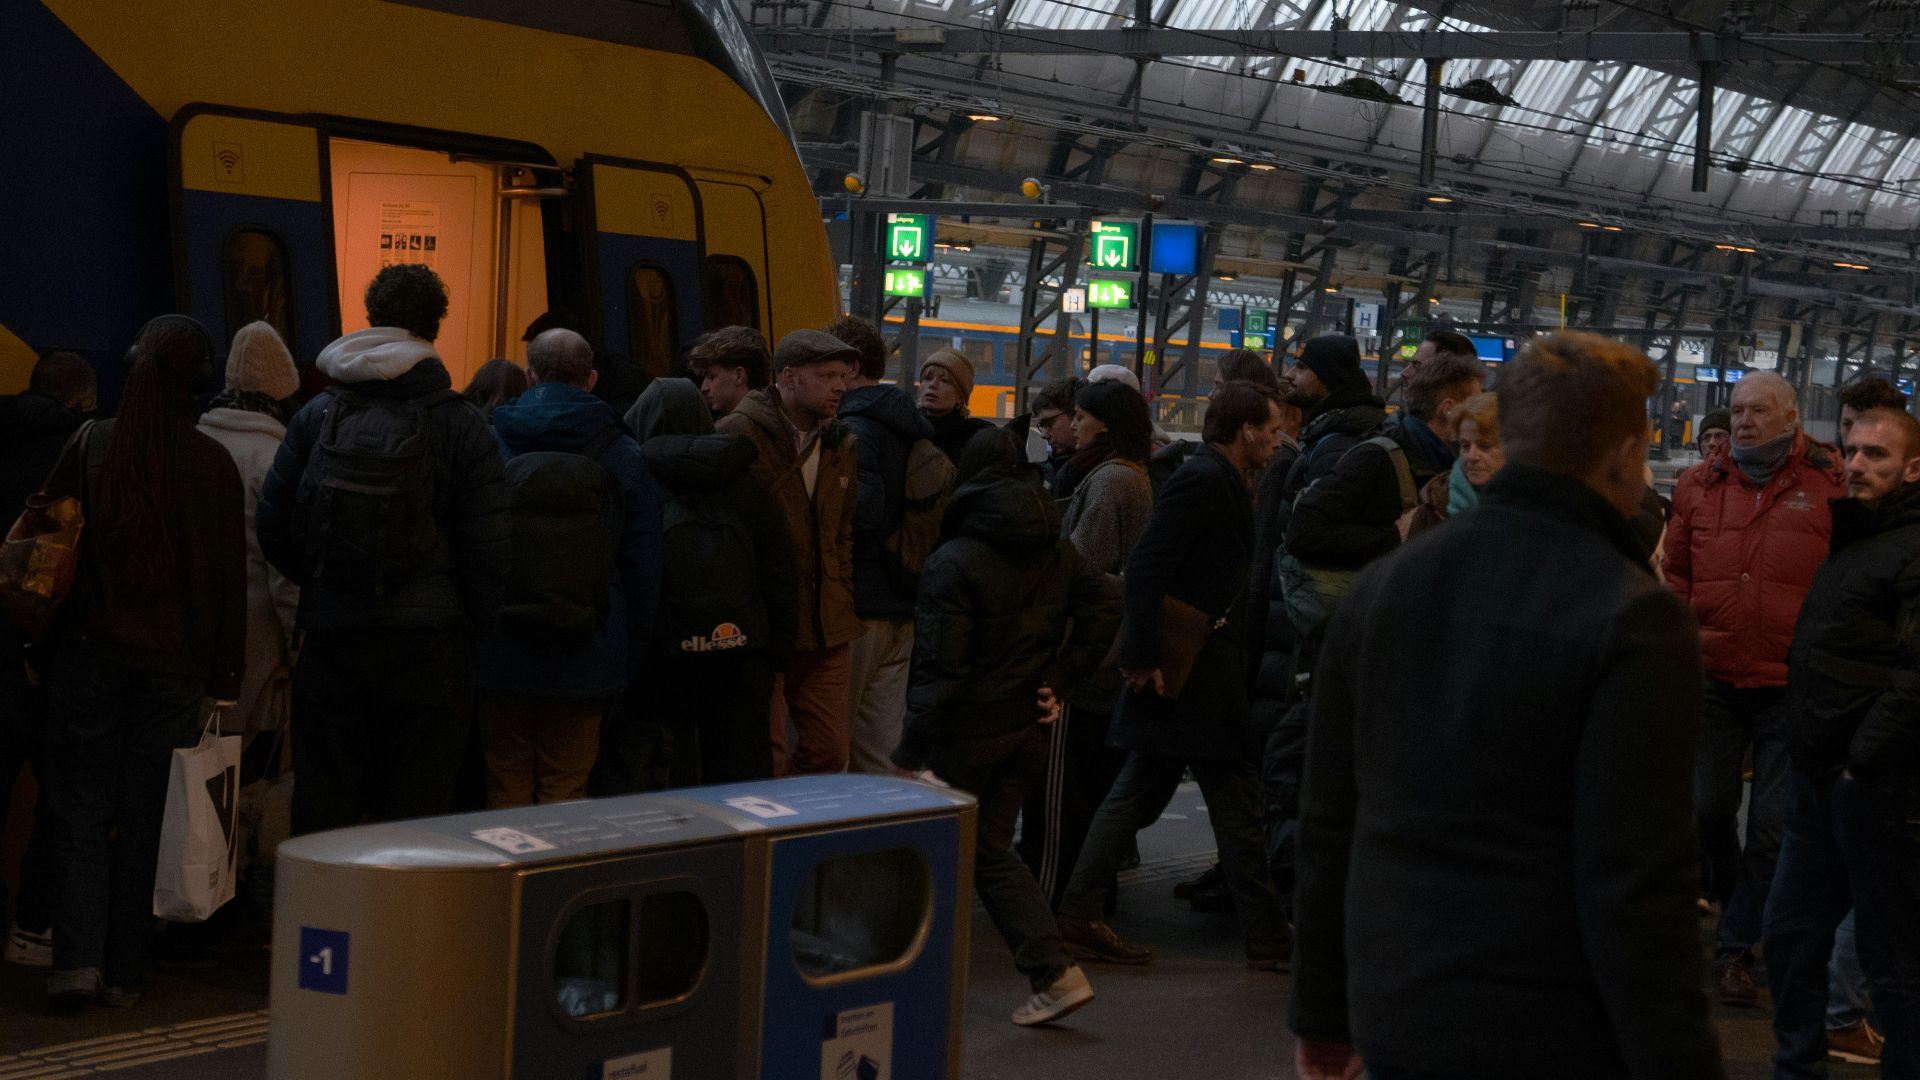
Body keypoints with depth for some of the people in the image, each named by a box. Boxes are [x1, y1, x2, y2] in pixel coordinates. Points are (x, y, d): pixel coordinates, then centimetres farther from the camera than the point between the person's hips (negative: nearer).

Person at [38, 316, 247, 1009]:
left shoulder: (89, 447, -5)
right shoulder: (212, 464, -6)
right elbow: (229, 576, -2)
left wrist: (38, 642, 12)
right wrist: (224, 673, 6)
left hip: (88, 653, 0)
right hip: (173, 663, 0)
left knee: (80, 811, 6)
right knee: (141, 818, 9)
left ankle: (77, 960, -6)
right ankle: (124, 971, 13)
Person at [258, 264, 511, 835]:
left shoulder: (316, 416, 3)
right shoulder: (462, 424, -4)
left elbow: (272, 528, 4)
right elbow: (489, 546, -7)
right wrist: (474, 631, 5)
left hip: (331, 637, 2)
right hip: (429, 640, -2)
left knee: (322, 810, 8)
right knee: (417, 811, 4)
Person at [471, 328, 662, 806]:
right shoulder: (622, 454, 0)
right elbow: (644, 567, 1)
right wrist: (633, 655, 8)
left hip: (501, 657, 0)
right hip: (585, 660, 0)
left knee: (505, 789, 8)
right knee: (566, 791, 5)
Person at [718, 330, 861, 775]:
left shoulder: (841, 445, 13)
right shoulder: (739, 435, -9)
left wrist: (843, 613, 16)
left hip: (825, 634, 7)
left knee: (829, 755, 7)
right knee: (765, 762, -4)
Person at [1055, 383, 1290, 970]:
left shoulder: (1218, 480, 15)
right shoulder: (1202, 481, -15)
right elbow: (1146, 567, -22)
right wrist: (1142, 655, -23)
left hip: (1197, 668, 10)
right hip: (1193, 673, -10)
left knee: (1138, 794, 11)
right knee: (1236, 803, -2)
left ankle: (1080, 916, 14)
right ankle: (1268, 937, 5)